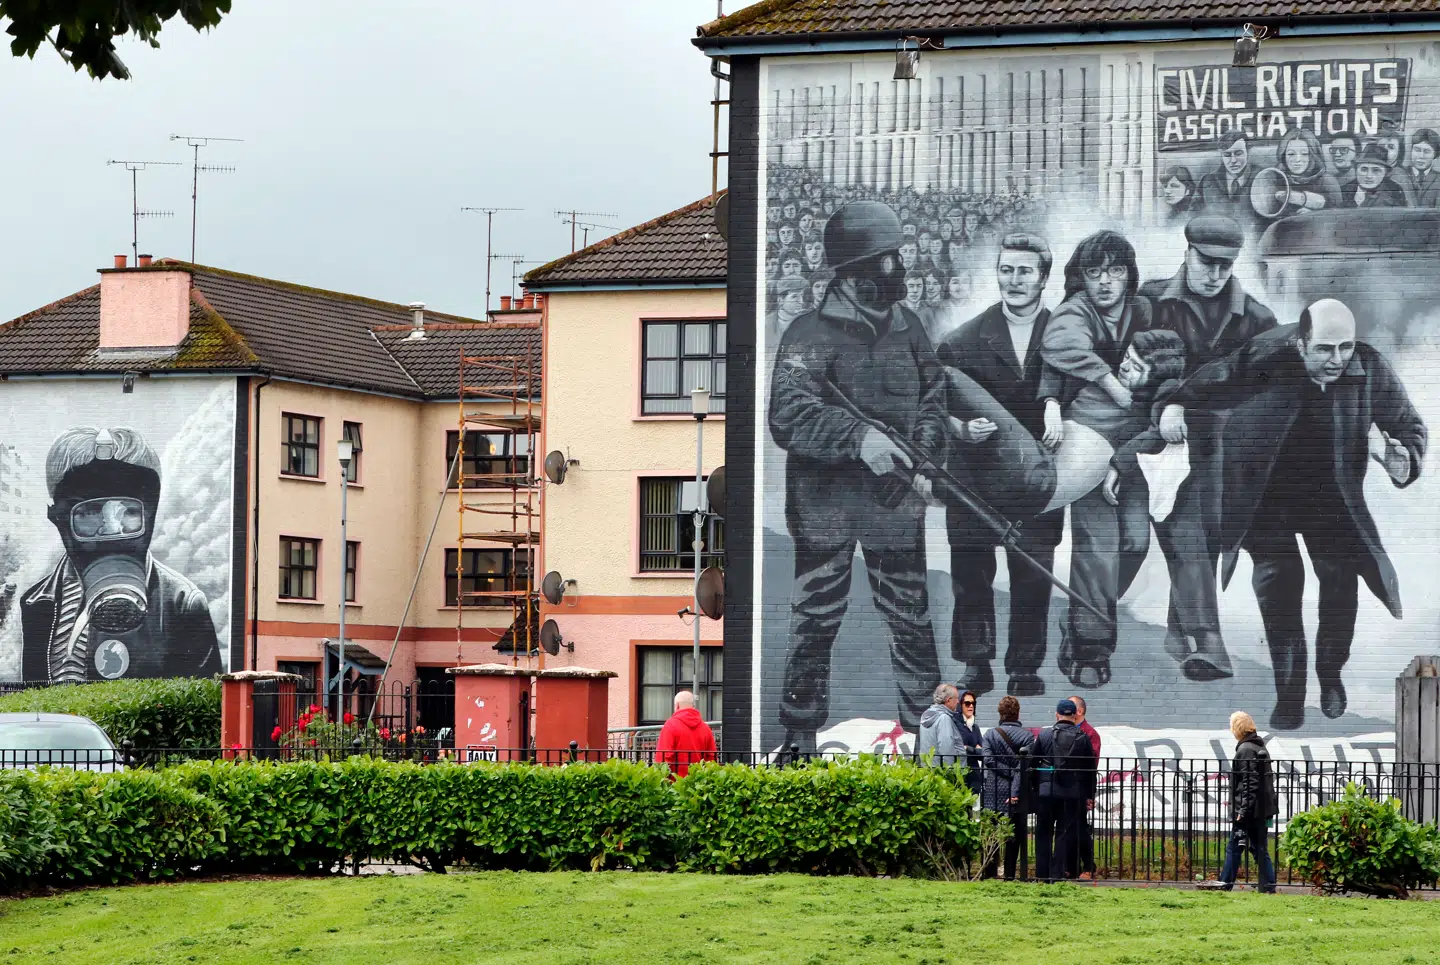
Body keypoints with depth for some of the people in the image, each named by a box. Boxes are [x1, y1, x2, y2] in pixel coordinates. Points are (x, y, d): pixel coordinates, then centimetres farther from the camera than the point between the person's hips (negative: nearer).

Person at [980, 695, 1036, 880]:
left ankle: (990, 872, -1)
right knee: (1014, 836, 6)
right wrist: (1016, 791, -17)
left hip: (993, 792, 1)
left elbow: (988, 759, -10)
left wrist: (1009, 773, -6)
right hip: (1018, 793, -1)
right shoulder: (1027, 736, -3)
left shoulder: (990, 734, 2)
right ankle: (1009, 873, 3)